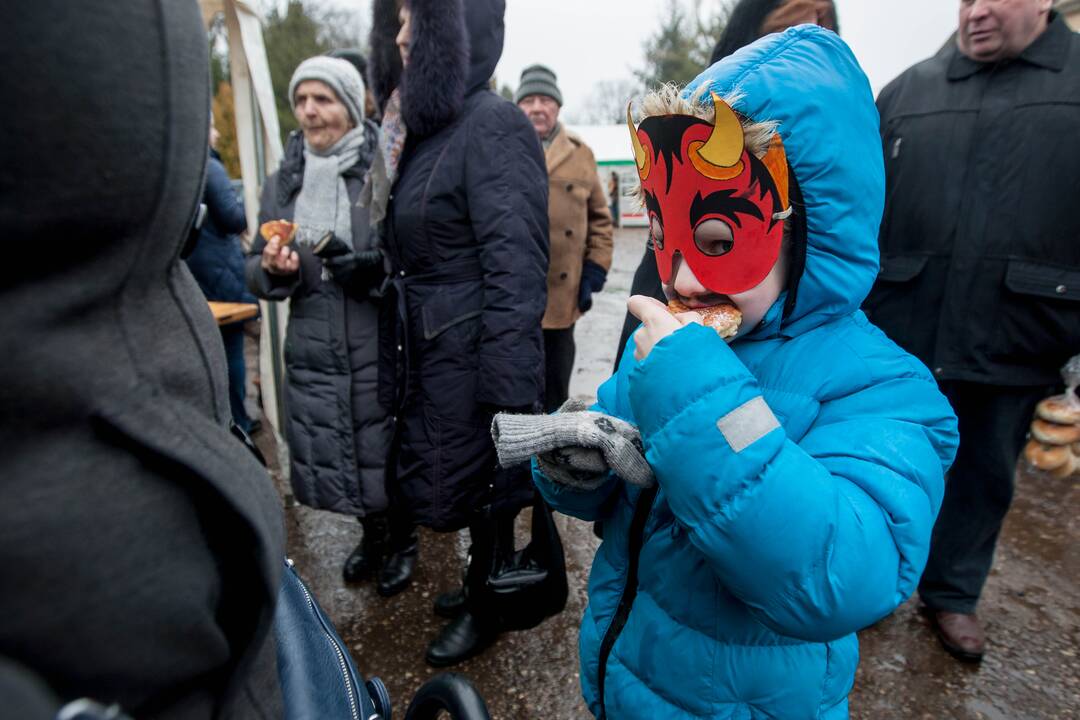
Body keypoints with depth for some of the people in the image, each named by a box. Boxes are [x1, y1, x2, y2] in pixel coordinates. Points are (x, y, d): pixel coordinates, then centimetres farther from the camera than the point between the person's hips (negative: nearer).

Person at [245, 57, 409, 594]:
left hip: (378, 347, -5)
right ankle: (372, 533, 41)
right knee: (329, 454, 14)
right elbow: (257, 269, 13)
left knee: (383, 449, 6)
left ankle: (401, 540, 34)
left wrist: (374, 266, -23)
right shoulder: (282, 182, 11)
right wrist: (274, 269, -9)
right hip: (312, 349, 5)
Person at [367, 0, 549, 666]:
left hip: (471, 355, -8)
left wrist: (505, 393, -24)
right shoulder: (424, 126, 11)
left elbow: (516, 273, -23)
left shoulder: (492, 125, -16)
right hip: (429, 354, 9)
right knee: (451, 478, 22)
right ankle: (480, 580, 47)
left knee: (477, 485, 10)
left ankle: (485, 610, 37)